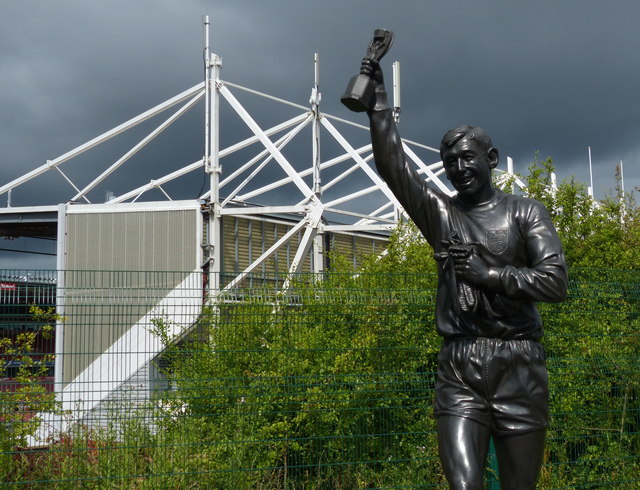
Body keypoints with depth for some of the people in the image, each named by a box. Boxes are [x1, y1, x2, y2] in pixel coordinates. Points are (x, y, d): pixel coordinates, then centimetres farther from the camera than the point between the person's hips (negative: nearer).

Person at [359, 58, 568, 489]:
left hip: (519, 365, 0)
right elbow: (392, 165, 0)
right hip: (459, 368, 1)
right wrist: (377, 94, -4)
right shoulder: (440, 214, 11)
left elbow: (555, 281, -5)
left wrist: (487, 273, -12)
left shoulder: (524, 212, 7)